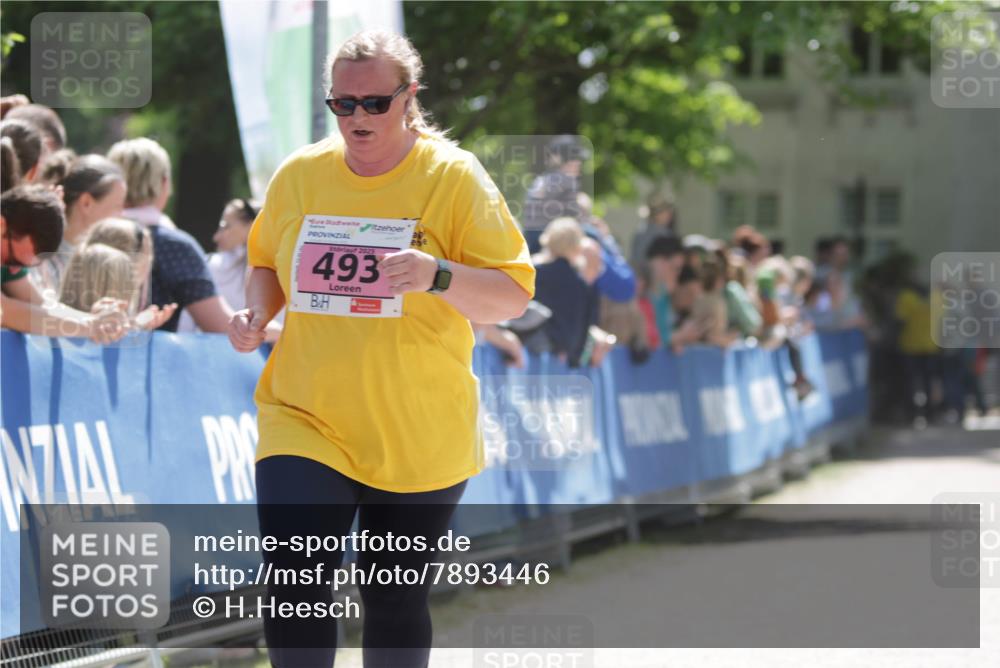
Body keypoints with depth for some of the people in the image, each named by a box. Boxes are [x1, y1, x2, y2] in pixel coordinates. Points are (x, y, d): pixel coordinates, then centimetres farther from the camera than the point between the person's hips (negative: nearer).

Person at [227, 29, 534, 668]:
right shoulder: (299, 174, 2)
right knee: (294, 590, -16)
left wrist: (437, 275, -27)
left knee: (396, 598, 10)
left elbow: (512, 296, -9)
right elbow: (266, 263, 20)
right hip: (305, 421, 1)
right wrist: (257, 313, -2)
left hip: (419, 440, -1)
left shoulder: (454, 177, -7)